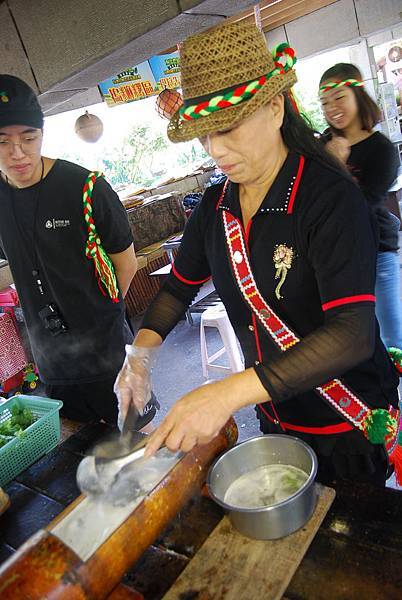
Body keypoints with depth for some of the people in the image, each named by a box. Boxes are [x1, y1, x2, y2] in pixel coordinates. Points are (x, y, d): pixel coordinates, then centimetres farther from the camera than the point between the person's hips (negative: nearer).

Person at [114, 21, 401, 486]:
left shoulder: (330, 196, -24)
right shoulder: (215, 207, -4)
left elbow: (353, 334, -33)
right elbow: (179, 287, 7)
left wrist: (230, 392, -41)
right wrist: (142, 350, -11)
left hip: (348, 426, -5)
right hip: (275, 418, 6)